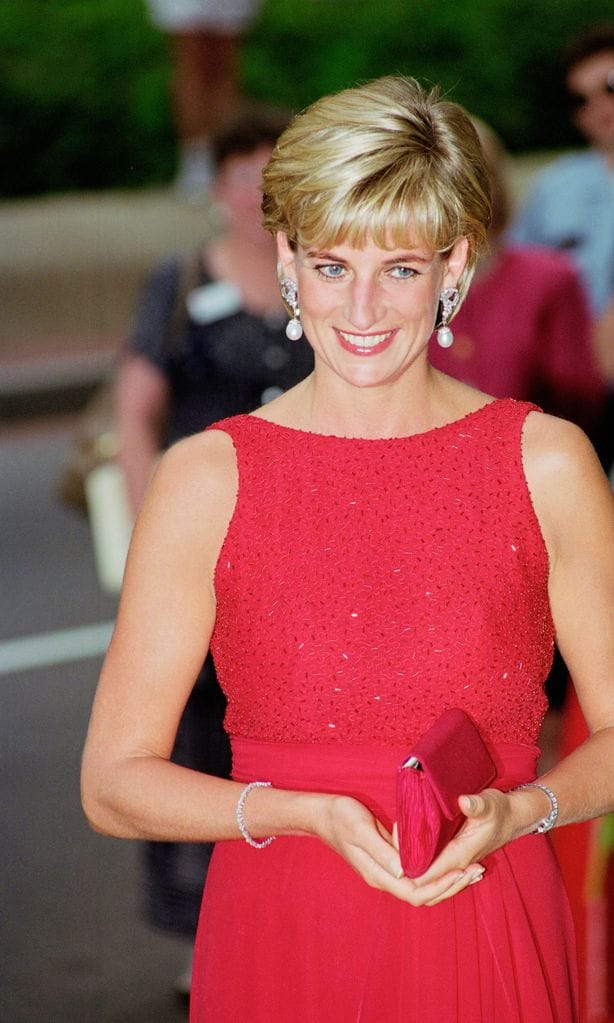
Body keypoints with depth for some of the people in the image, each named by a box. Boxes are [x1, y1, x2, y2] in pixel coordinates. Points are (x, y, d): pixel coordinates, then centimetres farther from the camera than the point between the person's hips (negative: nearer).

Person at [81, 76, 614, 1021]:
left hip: (489, 945, 1)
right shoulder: (204, 480, -5)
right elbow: (115, 781, -4)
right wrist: (310, 815, -18)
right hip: (278, 947, 0)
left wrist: (516, 810, -16)